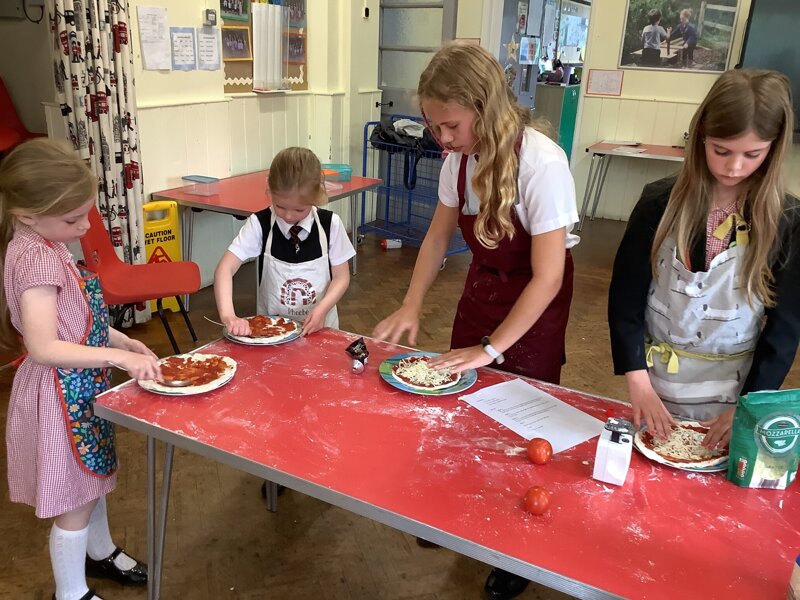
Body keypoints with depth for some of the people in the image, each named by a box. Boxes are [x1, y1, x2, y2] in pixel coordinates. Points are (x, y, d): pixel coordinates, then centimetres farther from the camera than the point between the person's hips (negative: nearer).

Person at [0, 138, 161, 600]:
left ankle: (100, 553, 50)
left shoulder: (45, 245, 3)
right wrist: (120, 356, -29)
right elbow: (44, 347, -29)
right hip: (61, 393, -9)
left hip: (80, 385, 9)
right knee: (76, 501, 10)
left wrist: (126, 341, 2)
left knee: (94, 479, 27)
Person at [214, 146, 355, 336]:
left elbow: (341, 276, 0)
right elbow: (225, 268, -14)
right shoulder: (259, 224, -9)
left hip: (319, 327, 1)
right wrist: (228, 315, -30)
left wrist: (322, 309, -17)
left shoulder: (331, 224, -7)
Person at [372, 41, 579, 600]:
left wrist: (491, 348, -23)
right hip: (481, 286, 6)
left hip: (535, 302, -5)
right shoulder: (459, 160, -10)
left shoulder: (541, 165, -29)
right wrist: (412, 305, -8)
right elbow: (438, 235, 3)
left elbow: (547, 278, -26)